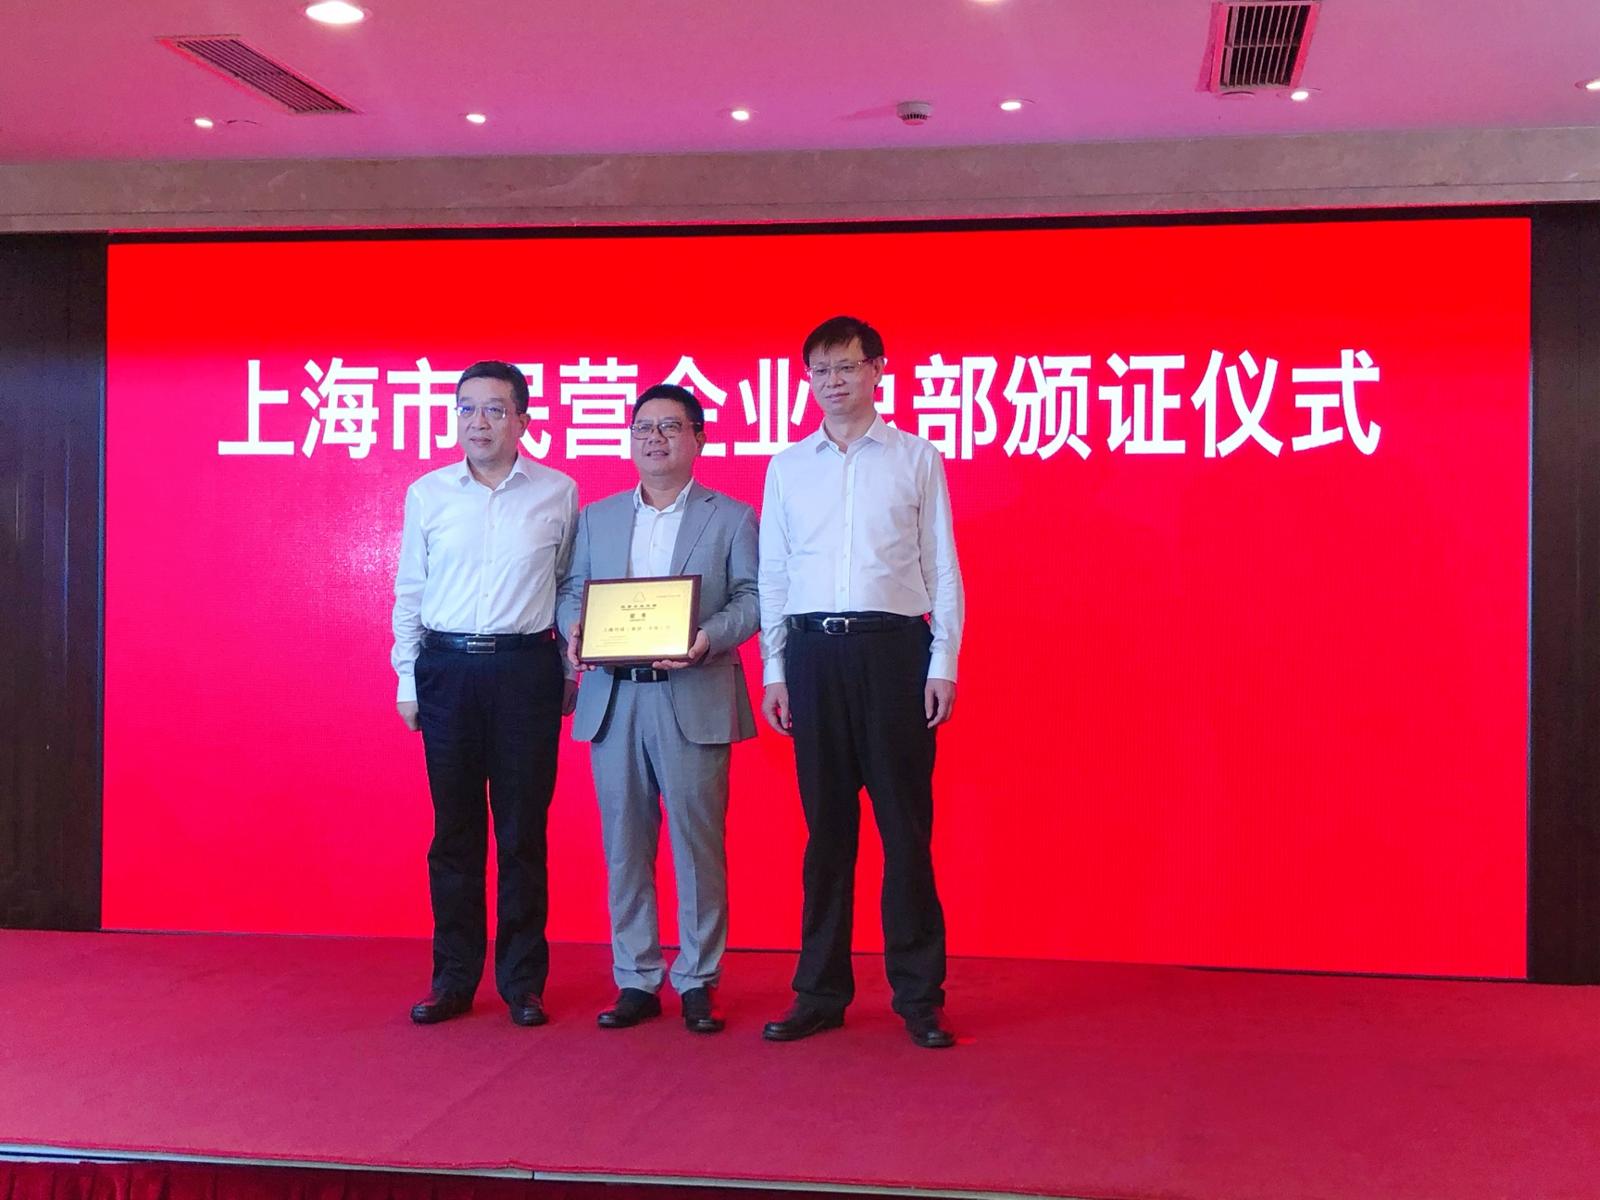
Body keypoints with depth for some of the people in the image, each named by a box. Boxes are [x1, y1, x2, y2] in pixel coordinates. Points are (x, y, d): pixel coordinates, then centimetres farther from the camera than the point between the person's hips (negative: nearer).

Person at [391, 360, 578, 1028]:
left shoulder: (558, 493, 3)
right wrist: (408, 679, 8)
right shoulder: (427, 494, 6)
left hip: (526, 669, -1)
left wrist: (571, 671, 5)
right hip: (447, 668, 1)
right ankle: (454, 979, 15)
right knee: (455, 829, 6)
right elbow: (409, 591, 10)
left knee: (523, 830, 3)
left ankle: (522, 981, 13)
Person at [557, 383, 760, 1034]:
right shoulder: (596, 517, 17)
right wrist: (574, 629, -9)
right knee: (624, 846, 5)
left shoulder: (732, 517, 8)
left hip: (694, 699, -3)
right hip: (613, 697, 3)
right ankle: (636, 981, 13)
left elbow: (751, 597, 0)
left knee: (698, 844, -1)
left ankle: (698, 983, 9)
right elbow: (570, 591, 13)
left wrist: (710, 637, -18)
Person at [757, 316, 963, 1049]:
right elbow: (772, 575, 11)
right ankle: (820, 993, 15)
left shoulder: (917, 458, 4)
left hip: (893, 646, -2)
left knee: (905, 823, 1)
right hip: (813, 650, 2)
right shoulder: (787, 467, 10)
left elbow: (942, 566, 3)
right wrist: (774, 670, 6)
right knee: (826, 824, 7)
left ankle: (919, 994, 9)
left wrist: (944, 664, -4)